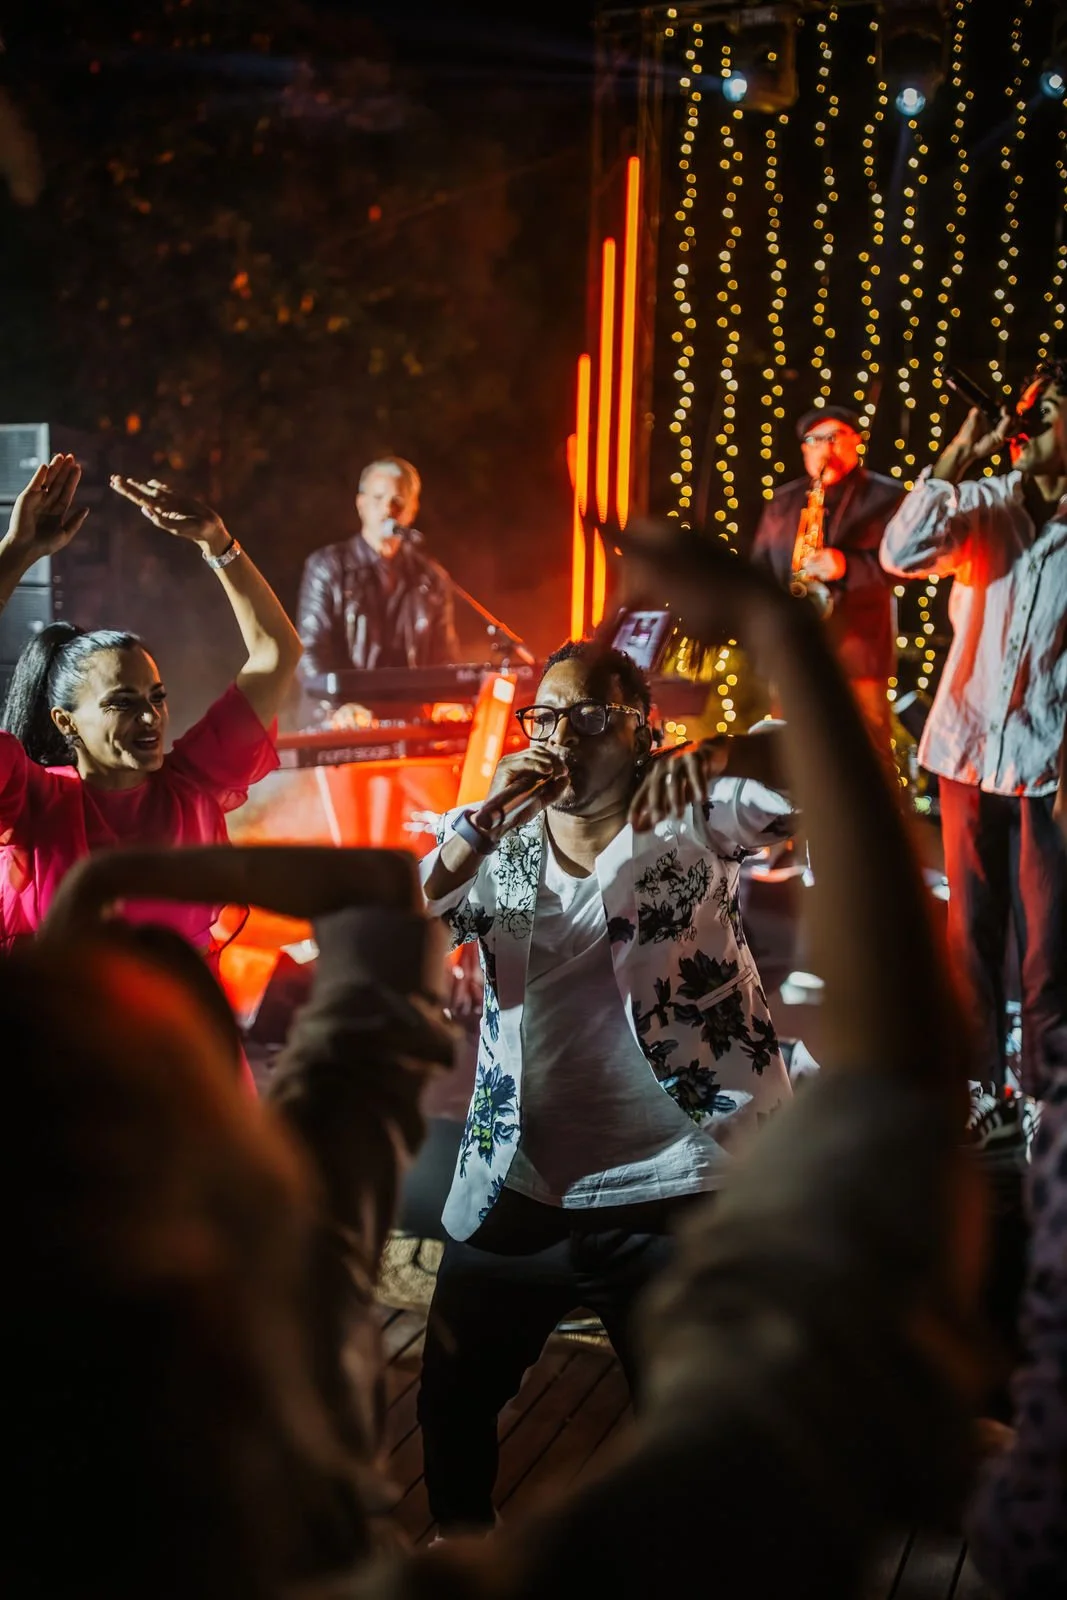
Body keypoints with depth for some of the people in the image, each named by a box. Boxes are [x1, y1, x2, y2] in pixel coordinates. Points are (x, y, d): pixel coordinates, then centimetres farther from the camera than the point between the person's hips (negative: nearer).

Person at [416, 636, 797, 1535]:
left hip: (683, 1188, -4)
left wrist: (713, 760, -34)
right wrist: (484, 820, -21)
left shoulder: (697, 817, -5)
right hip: (521, 1190, 4)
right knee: (452, 1398, 21)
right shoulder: (498, 849, 3)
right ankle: (463, 1541, 49)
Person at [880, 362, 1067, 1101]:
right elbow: (902, 554, -11)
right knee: (972, 930, 11)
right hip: (970, 747, 3)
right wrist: (958, 457, -11)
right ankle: (976, 1087, 22)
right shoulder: (981, 505, 4)